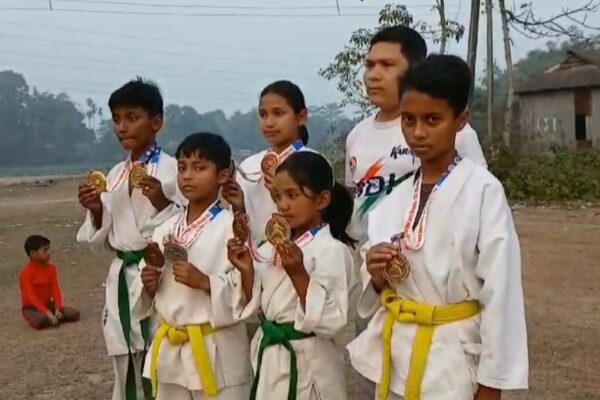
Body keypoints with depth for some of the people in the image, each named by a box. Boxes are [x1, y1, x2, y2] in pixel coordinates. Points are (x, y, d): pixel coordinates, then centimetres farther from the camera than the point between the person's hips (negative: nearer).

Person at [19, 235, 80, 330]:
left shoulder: (51, 269, -1)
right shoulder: (26, 273, -18)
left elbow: (56, 290, -6)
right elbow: (31, 297, -24)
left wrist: (57, 309, -22)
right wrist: (47, 312, -32)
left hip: (48, 304, 5)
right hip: (31, 308, -5)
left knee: (74, 314, -13)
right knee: (40, 321, -38)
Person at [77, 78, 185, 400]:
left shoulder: (172, 169, -8)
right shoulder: (115, 175, 11)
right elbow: (105, 237, 14)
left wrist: (162, 203, -25)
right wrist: (96, 210, -4)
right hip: (122, 278, 6)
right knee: (127, 369, 15)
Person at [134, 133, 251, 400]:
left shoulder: (231, 227, -12)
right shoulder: (166, 229, 6)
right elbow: (150, 299, 14)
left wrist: (206, 282, -26)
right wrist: (150, 284, -7)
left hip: (216, 352, -6)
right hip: (171, 350, 6)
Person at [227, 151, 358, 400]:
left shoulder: (332, 250, -15)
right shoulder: (272, 247, 5)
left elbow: (331, 322, -20)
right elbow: (254, 308, 9)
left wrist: (298, 274, -27)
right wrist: (246, 271, -7)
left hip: (308, 365, -6)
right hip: (270, 361, 7)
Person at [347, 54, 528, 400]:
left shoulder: (484, 191, -13)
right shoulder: (396, 197, 3)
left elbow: (500, 293, -13)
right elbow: (378, 294, 10)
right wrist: (378, 276, -12)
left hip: (452, 358, -5)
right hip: (394, 355, 5)